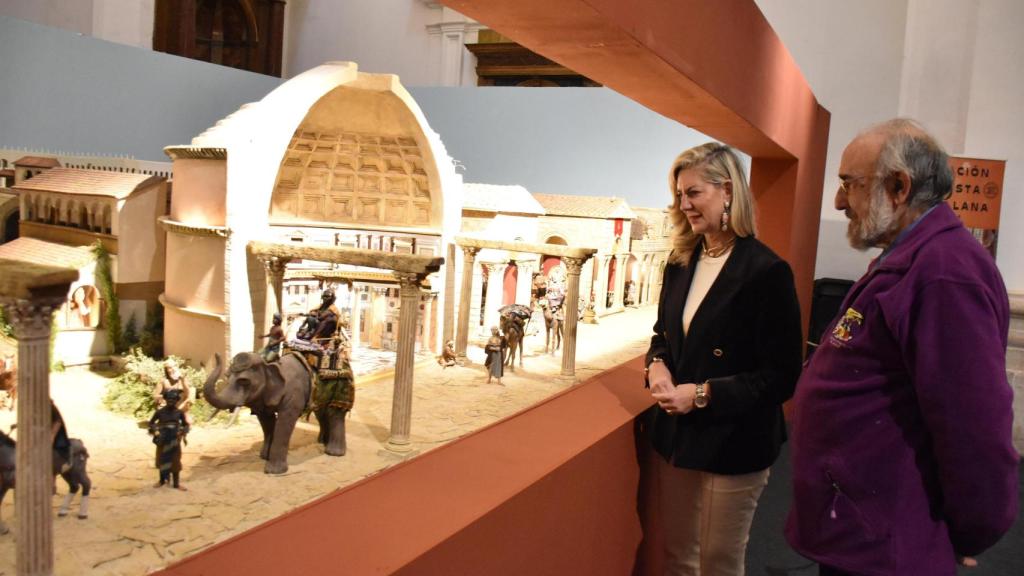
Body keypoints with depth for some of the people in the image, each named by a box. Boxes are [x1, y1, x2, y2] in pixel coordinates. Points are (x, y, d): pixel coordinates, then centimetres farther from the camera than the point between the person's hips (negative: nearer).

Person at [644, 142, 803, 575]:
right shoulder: (680, 262, 4)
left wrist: (704, 394, -21)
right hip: (676, 436, 6)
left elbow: (781, 376, -16)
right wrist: (657, 364, -5)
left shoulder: (766, 271, -16)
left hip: (734, 445, -6)